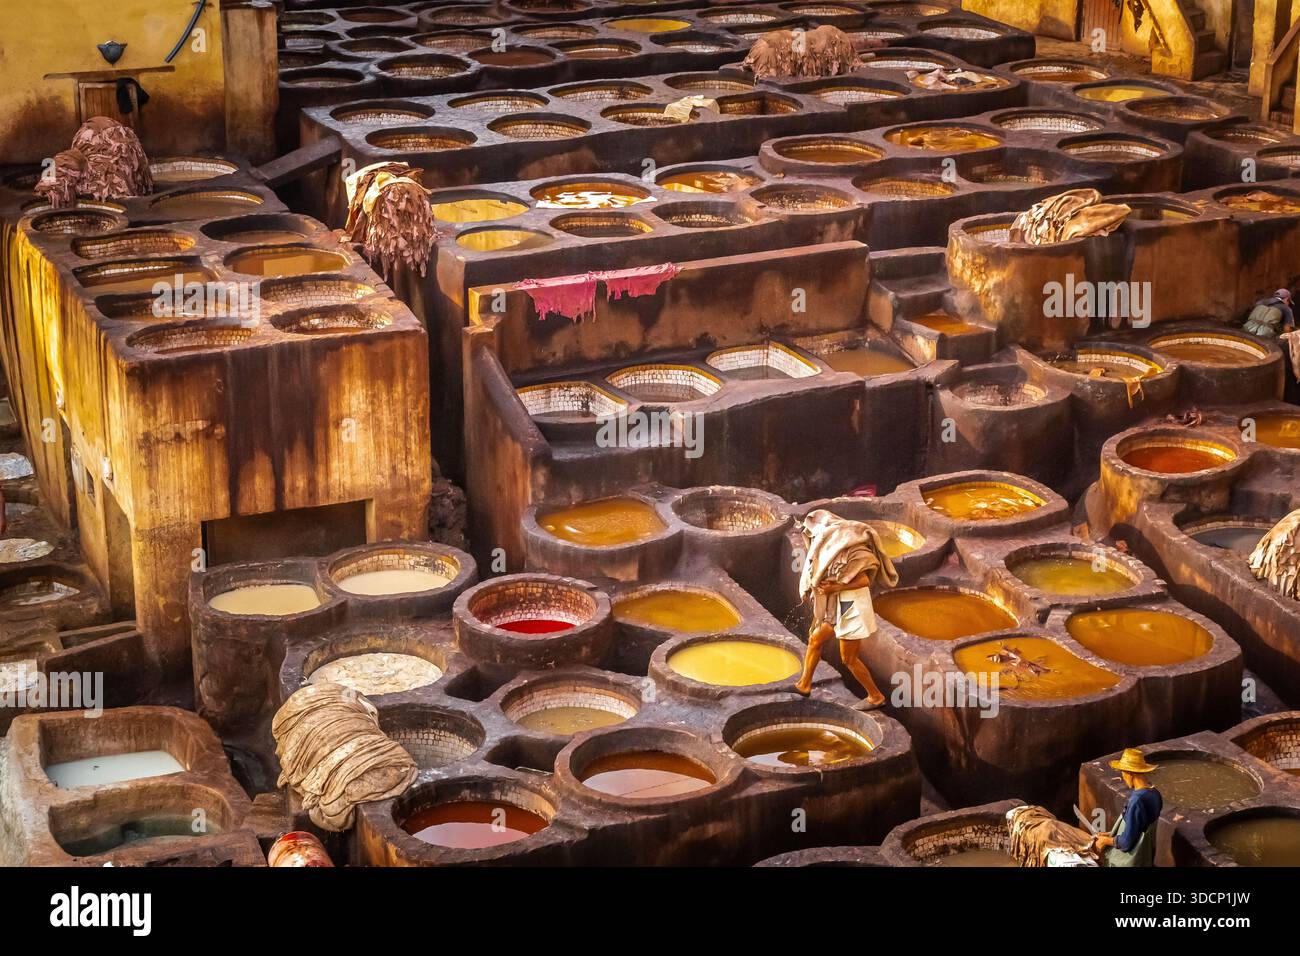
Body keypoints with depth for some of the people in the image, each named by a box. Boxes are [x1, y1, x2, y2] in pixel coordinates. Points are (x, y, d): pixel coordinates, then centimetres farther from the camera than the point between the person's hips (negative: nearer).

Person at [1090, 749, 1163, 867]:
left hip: (1129, 863, -9)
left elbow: (1126, 842, -23)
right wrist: (1109, 834, 12)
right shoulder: (1154, 794, 0)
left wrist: (1106, 840, -6)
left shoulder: (1136, 801, -28)